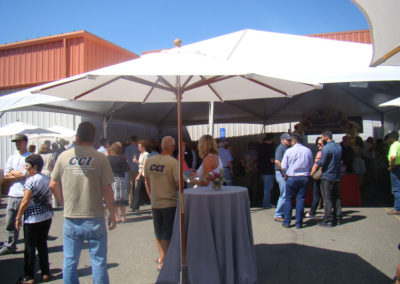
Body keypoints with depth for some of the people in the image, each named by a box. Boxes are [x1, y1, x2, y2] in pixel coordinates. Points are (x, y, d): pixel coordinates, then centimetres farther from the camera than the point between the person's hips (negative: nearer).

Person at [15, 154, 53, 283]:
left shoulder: (31, 180, -14)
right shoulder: (47, 179, 7)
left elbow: (25, 201, -16)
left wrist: (18, 217, -8)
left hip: (33, 219, -6)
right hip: (47, 216, 7)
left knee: (30, 248, 5)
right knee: (42, 245, 15)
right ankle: (45, 273, 20)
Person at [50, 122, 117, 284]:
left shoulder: (64, 156, -2)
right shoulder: (101, 158, -9)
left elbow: (53, 185, 5)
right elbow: (107, 190, -10)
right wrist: (112, 214, 2)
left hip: (70, 218, 2)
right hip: (94, 218, -2)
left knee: (70, 261, 16)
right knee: (98, 261, 10)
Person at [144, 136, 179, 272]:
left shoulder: (150, 161, 1)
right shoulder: (173, 162, -17)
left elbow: (146, 181, 10)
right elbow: (179, 183, -20)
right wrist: (176, 190, 3)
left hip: (155, 203, 5)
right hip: (170, 203, -5)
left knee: (158, 233, 22)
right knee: (167, 234, 9)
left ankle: (161, 256, 38)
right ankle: (162, 262, 16)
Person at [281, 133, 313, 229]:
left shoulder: (289, 151, -6)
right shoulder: (308, 151, 1)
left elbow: (283, 166, -2)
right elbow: (310, 165, 9)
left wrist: (286, 173, 16)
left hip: (292, 177, -2)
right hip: (304, 177, 2)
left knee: (288, 199, 8)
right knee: (301, 199, 6)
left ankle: (287, 222, 10)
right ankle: (299, 223, 9)